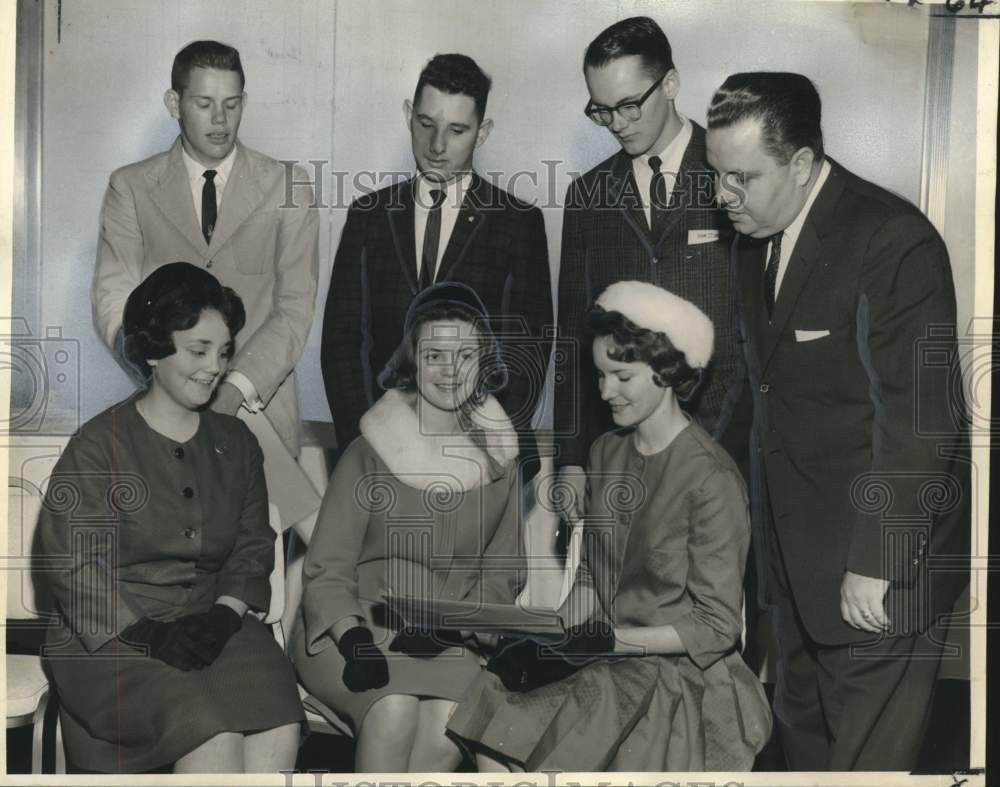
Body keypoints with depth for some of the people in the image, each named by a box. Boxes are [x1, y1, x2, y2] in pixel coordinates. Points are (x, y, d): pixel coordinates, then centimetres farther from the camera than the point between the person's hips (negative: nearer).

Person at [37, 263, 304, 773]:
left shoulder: (235, 443, 14)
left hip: (213, 626, 5)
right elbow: (69, 564, -8)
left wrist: (223, 615, -7)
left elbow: (253, 548, 13)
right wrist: (147, 634, -18)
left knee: (279, 731, -24)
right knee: (215, 738, -29)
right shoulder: (99, 445, -3)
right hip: (113, 635, -4)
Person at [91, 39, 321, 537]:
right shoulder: (130, 188, 7)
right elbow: (113, 304, 1)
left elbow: (295, 307, -2)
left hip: (262, 405, 0)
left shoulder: (287, 187, 5)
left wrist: (239, 385, -17)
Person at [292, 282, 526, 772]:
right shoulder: (370, 452, -1)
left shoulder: (499, 458, 9)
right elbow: (327, 571, -2)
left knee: (449, 718, -29)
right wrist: (353, 638, -21)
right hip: (352, 627, -2)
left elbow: (501, 574, 11)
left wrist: (448, 625, -8)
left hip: (448, 641, 2)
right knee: (395, 708, -32)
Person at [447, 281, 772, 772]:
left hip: (676, 675, -6)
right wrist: (557, 637, -5)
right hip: (603, 661, 6)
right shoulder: (606, 453, 9)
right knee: (485, 725, -19)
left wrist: (611, 639, -18)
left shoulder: (711, 478, -14)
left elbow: (716, 627, -12)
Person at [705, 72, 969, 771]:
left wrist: (875, 562, -20)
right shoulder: (754, 242, 7)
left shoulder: (895, 241, -19)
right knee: (805, 735, 19)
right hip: (796, 558, 8)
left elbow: (920, 421, -21)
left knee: (867, 759, 0)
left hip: (881, 560, -8)